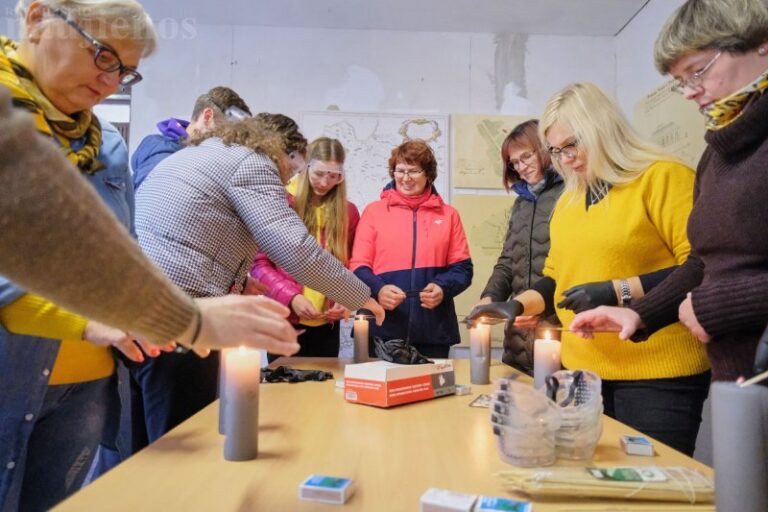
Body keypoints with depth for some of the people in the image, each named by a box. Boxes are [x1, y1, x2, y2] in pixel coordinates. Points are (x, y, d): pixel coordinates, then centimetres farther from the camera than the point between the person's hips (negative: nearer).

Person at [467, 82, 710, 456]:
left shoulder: (663, 177, -7)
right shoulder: (568, 200, 13)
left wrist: (619, 291, -21)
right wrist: (517, 305, 2)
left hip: (657, 375, -6)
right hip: (582, 370, 6)